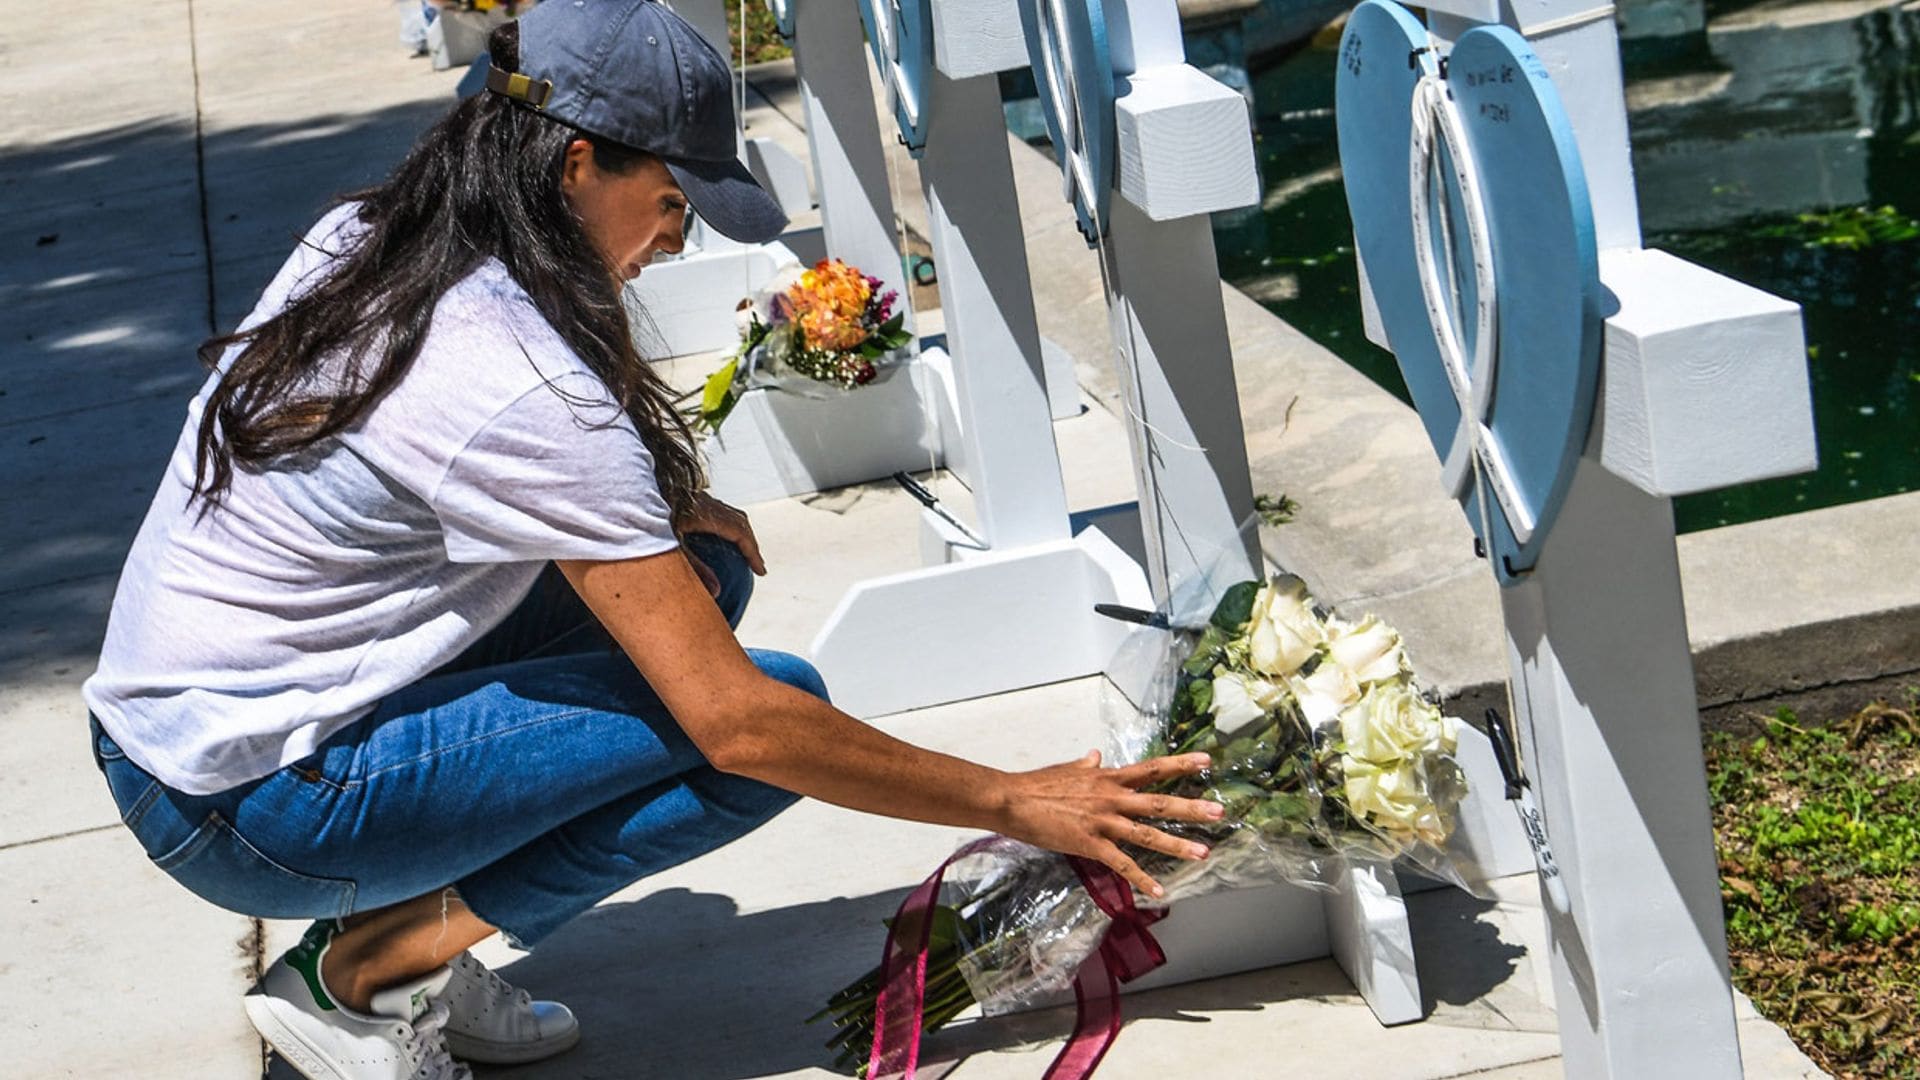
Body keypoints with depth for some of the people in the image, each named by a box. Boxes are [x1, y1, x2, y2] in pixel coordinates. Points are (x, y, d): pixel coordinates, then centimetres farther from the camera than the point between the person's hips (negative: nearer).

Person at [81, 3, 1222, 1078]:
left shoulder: (361, 242, 2)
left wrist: (654, 514, 4)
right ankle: (365, 970, -6)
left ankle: (414, 952, 6)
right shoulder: (525, 387, -24)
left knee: (694, 576, 8)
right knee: (778, 705, -13)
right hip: (254, 814, -9)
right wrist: (1017, 805, -14)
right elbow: (735, 719, -23)